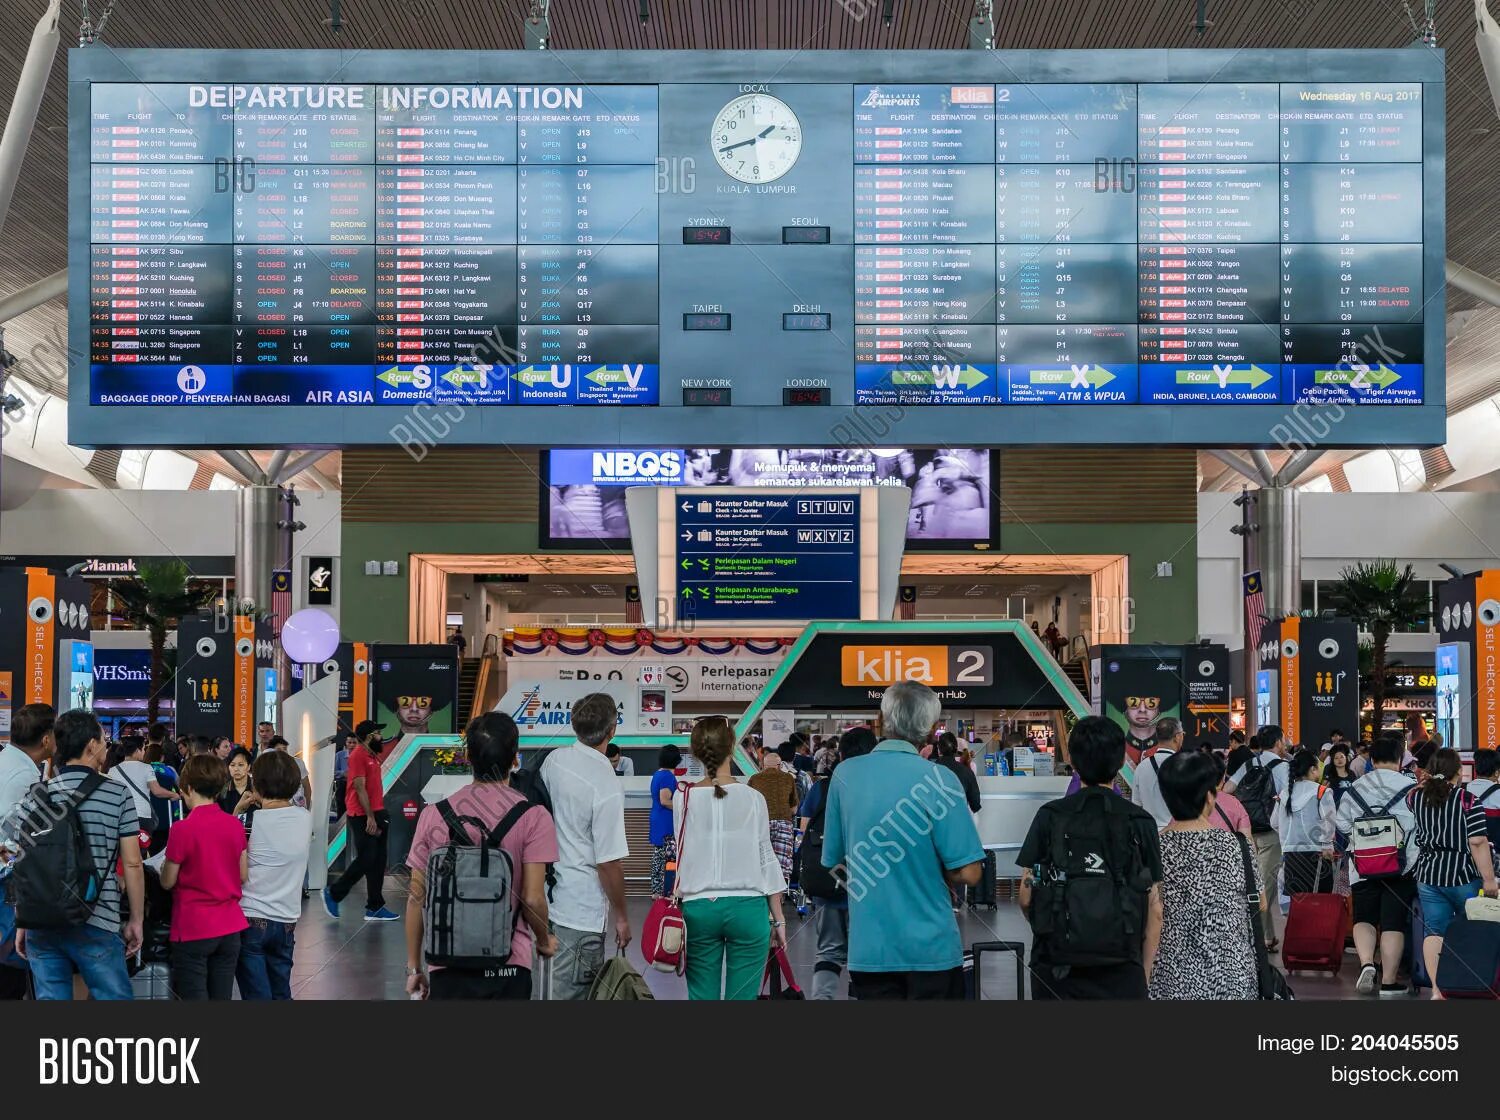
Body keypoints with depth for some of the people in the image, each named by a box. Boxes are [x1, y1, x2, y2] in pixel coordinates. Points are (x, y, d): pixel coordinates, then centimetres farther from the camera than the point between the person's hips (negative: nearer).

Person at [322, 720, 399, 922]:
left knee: (378, 862, 7)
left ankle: (375, 908, 9)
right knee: (365, 860, -8)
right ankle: (333, 893, 8)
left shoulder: (374, 757, 17)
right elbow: (360, 788, -16)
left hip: (376, 814, 9)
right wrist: (370, 817, -19)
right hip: (362, 816, -9)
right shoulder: (358, 756, -11)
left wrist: (381, 815, 12)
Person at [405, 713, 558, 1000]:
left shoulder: (434, 815, 2)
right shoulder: (533, 817, -6)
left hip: (447, 967, 2)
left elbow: (416, 898, 5)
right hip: (508, 966, -2)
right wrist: (544, 940, 10)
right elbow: (533, 899, -10)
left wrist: (414, 966, 14)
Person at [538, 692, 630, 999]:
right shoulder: (607, 788, -22)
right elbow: (609, 863, -20)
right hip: (582, 911, -8)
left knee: (591, 984, 22)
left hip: (550, 892, 8)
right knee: (572, 991, 1)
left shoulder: (554, 760, 0)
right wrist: (621, 917, -6)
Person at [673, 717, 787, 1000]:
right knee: (743, 995, 4)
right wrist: (778, 920, 7)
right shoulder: (752, 799, -3)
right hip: (747, 907, -1)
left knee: (702, 996, 6)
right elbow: (766, 860, 1)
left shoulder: (683, 799, -1)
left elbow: (683, 852, 4)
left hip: (698, 909, 1)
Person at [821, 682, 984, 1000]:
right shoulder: (937, 779, -13)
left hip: (867, 949, 3)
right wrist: (933, 872, 6)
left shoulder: (845, 774, 0)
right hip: (931, 948, -3)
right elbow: (968, 872, -14)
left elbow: (834, 861, 9)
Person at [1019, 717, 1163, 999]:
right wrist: (1145, 973, 7)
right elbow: (1154, 908, -1)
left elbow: (1026, 897, 0)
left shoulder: (1049, 817, -1)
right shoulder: (1140, 822, 0)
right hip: (1121, 971, 0)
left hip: (1055, 967, 1)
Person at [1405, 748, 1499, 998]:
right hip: (1462, 875, -4)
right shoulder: (1467, 800, -12)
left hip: (1427, 875, 4)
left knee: (1434, 930, 4)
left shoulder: (1416, 798, 3)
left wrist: (1423, 784, 25)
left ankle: (1437, 989, -2)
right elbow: (1478, 843, -16)